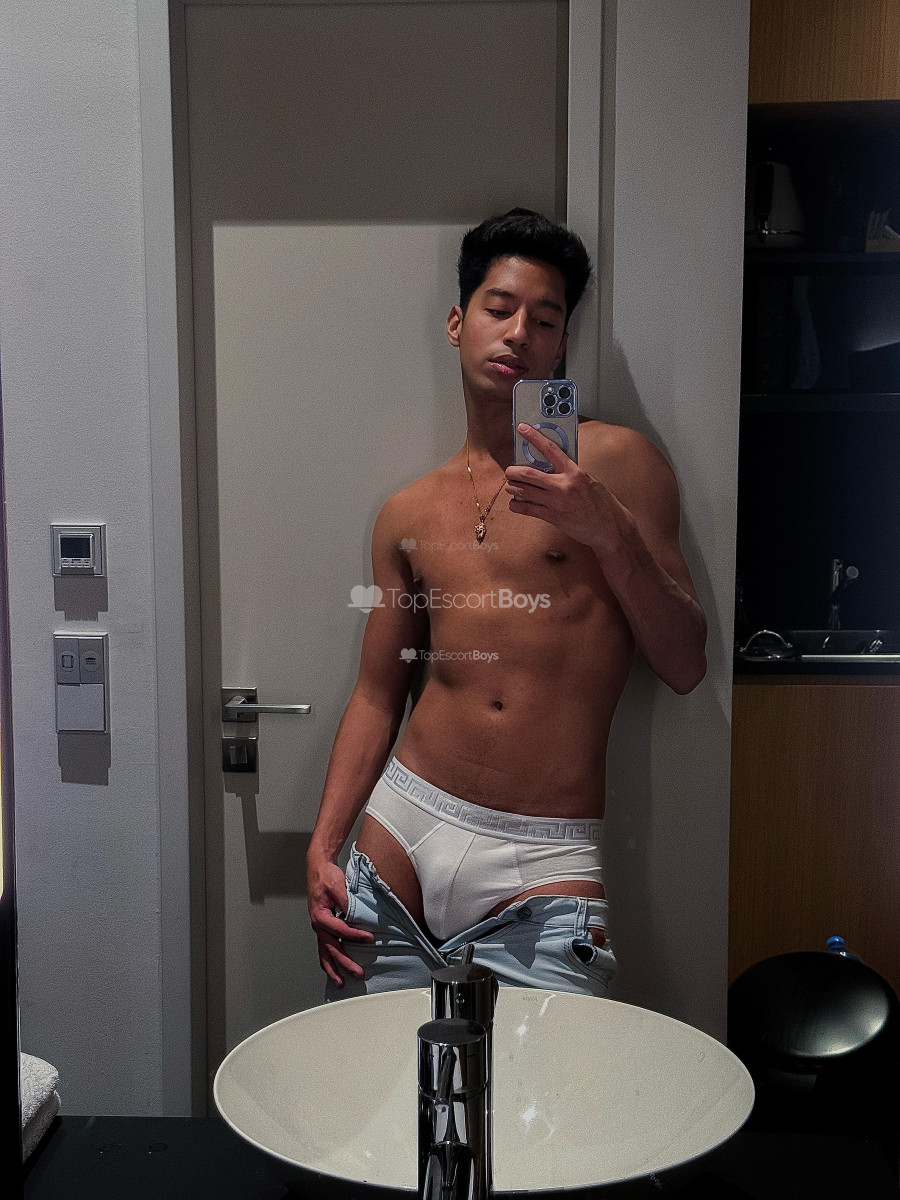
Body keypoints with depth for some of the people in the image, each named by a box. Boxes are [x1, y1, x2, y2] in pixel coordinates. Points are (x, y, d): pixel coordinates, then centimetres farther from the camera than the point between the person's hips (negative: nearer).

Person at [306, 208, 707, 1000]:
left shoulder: (614, 462, 1)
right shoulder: (410, 513, 12)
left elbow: (685, 666, -2)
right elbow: (378, 696, 14)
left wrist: (610, 532, -16)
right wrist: (323, 848, 6)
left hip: (545, 863, -3)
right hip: (405, 827, 3)